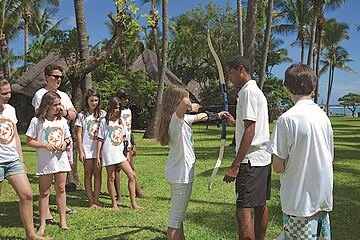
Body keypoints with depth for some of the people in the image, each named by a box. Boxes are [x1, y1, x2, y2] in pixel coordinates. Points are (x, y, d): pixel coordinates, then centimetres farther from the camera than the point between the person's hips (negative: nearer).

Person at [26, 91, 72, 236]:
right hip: (45, 162, -3)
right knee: (45, 192, 3)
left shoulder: (62, 121, 8)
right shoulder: (37, 121, -5)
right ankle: (42, 223, 13)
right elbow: (30, 142, -4)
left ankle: (63, 220, 20)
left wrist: (65, 143, -5)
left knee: (61, 189, 9)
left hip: (61, 159, 3)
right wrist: (46, 144, -17)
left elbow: (68, 138, 17)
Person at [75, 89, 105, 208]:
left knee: (98, 174, 5)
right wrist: (80, 151, -6)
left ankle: (96, 199, 13)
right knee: (88, 175, 4)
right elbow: (79, 134, 0)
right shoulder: (82, 115, 2)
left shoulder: (103, 114, 7)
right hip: (87, 150, -1)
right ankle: (90, 201, 10)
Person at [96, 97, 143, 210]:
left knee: (132, 175, -1)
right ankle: (114, 203, 15)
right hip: (109, 153, -5)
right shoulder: (104, 121, -1)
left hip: (119, 152, 5)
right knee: (111, 177, 2)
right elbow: (100, 139, -2)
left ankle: (133, 203, 6)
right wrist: (98, 156, -5)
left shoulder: (120, 121, 14)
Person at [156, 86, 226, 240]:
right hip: (181, 174, -10)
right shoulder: (176, 119, -20)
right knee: (176, 216, -1)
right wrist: (190, 106, -18)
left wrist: (217, 115, 38)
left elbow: (199, 117, 25)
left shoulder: (181, 119, 7)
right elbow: (185, 101, -41)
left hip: (174, 173, 10)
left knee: (179, 214, 23)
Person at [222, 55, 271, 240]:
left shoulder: (248, 91, -13)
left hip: (251, 160, -10)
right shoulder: (258, 91, 17)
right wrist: (235, 122, 32)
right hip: (263, 158, 10)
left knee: (243, 211, -9)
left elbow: (250, 131, -20)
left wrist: (235, 165, -21)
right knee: (260, 207, 16)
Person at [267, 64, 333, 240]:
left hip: (300, 201, -6)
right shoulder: (323, 116, 3)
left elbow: (278, 167, -16)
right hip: (324, 198, 7)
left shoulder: (287, 119, -17)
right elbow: (330, 157, 12)